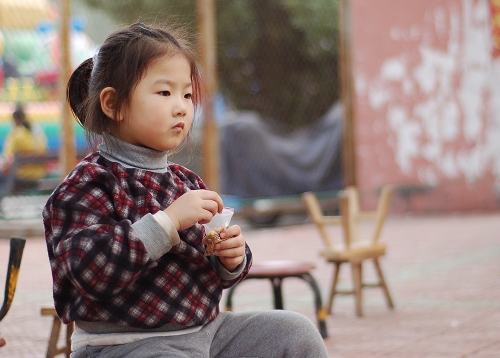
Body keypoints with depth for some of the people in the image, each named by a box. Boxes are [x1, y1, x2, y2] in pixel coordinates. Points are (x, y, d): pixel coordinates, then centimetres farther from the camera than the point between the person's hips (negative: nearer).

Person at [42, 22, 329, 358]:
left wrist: (232, 259, -1)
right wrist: (169, 220, -27)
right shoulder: (89, 183, -10)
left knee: (297, 331, 2)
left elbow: (215, 276, 24)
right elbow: (89, 268, -27)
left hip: (204, 327, 8)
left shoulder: (186, 182, 13)